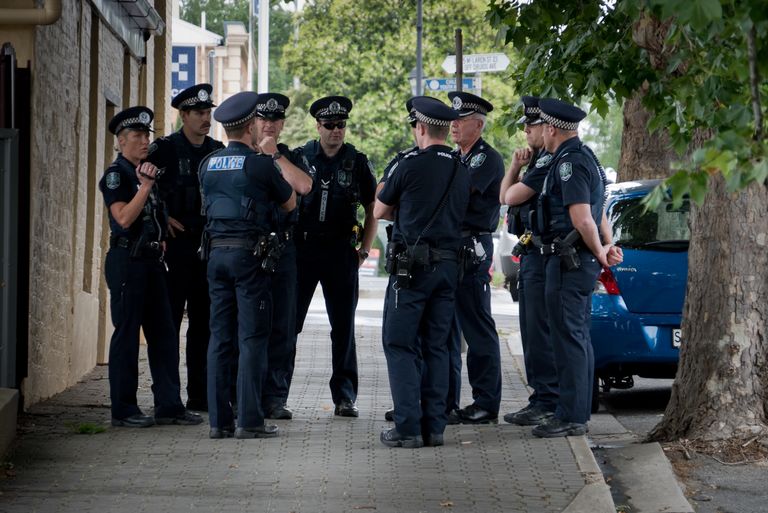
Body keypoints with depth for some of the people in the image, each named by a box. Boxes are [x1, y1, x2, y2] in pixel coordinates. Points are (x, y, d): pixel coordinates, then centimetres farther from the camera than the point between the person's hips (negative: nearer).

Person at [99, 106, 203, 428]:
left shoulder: (148, 172, 17)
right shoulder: (115, 175, -7)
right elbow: (124, 218, -19)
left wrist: (162, 239, 15)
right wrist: (145, 186, -21)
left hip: (152, 260, 8)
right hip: (127, 260, -8)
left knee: (163, 335, 6)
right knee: (127, 334, -4)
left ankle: (168, 405, 10)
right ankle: (123, 410, 2)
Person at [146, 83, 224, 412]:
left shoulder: (218, 151, 11)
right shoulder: (165, 149, -5)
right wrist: (161, 217, -8)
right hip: (175, 246, -5)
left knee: (203, 323, 8)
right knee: (169, 322, -2)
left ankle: (199, 396, 14)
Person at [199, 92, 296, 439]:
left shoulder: (208, 164, 8)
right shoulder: (260, 164, -8)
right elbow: (290, 203, 5)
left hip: (217, 251, 5)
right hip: (250, 254, -5)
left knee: (220, 337, 7)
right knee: (252, 338, -4)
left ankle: (219, 420, 7)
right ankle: (249, 420, -7)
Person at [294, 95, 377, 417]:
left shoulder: (357, 162, 6)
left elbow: (373, 209, 11)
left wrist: (364, 250, 3)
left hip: (341, 252, 0)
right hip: (302, 249, 0)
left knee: (343, 327, 3)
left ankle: (345, 396, 9)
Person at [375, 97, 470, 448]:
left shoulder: (411, 165, -9)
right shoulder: (461, 172, 9)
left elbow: (379, 211, 2)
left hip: (412, 264, -6)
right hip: (448, 264, 6)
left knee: (400, 344, -2)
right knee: (436, 346, 10)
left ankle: (408, 427, -9)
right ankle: (434, 426, 8)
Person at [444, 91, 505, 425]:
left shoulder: (487, 159, -8)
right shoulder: (454, 158, 20)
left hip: (472, 250, -9)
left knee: (478, 328, -6)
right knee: (445, 328, 11)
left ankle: (486, 404, -2)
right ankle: (446, 403, 17)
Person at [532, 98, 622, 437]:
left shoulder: (569, 162, -17)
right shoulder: (584, 157, 17)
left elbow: (582, 219, -22)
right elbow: (594, 214, 23)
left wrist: (599, 252, -9)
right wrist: (606, 247, 13)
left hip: (568, 263, -11)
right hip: (581, 262, 11)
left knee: (569, 339, -8)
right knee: (578, 338, 14)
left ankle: (571, 417, -7)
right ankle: (578, 413, 19)